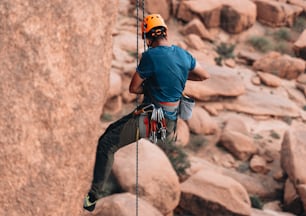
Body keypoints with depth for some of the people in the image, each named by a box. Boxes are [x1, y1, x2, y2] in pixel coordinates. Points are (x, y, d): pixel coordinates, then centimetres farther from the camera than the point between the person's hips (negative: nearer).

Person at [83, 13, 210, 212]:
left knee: (106, 144, -9)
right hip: (170, 119, 8)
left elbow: (133, 88, -8)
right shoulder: (182, 54, 3)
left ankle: (94, 195, -13)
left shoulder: (151, 56, -18)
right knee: (112, 130, 25)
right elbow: (205, 76, 19)